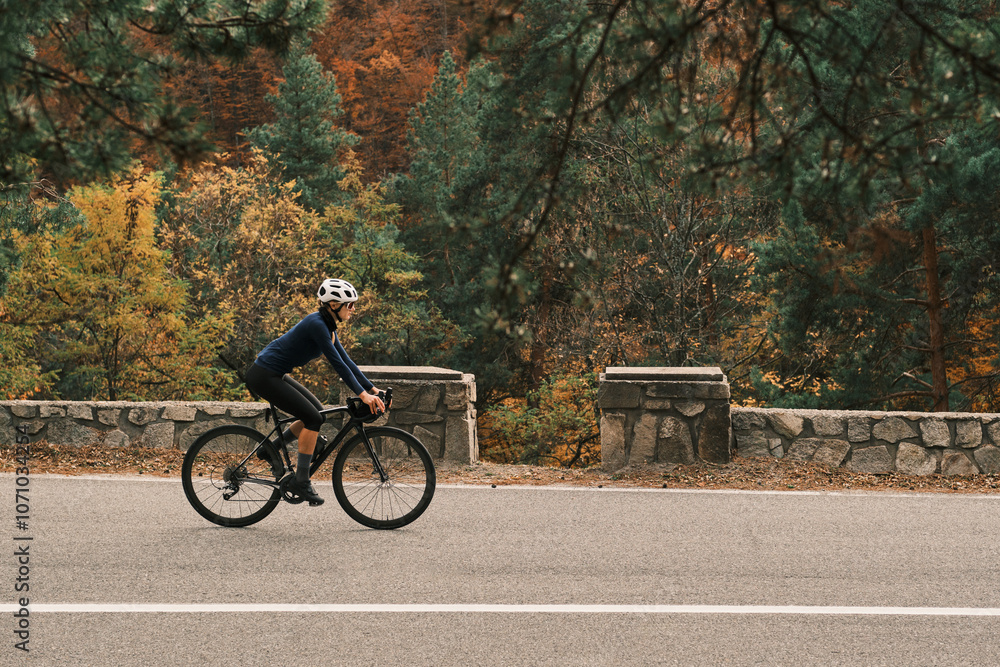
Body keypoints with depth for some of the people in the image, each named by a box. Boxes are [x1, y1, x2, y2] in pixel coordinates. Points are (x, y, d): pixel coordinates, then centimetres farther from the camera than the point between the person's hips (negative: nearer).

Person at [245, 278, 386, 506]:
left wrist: (372, 389, 8)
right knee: (313, 418, -11)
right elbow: (337, 363, -24)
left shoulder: (327, 326, 9)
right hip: (263, 376, -10)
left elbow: (346, 361, 12)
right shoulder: (316, 324, -20)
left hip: (275, 375, 10)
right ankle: (301, 481, -4)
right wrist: (362, 394, -24)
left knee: (317, 413, 11)